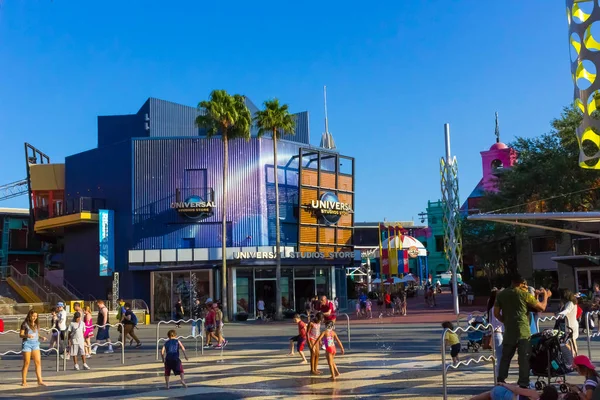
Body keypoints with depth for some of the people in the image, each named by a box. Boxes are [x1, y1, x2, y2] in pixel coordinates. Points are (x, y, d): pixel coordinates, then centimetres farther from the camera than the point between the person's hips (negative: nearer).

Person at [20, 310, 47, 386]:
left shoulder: (36, 324, 10)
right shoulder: (25, 324, -5)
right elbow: (20, 334, -6)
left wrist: (41, 337, -1)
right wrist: (27, 335, -25)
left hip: (35, 343, 4)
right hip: (27, 343, -4)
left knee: (38, 362, -3)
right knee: (26, 363, 2)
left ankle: (40, 380, -3)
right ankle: (24, 381, 13)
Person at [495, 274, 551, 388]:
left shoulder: (501, 294, 6)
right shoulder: (524, 294, -5)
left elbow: (496, 313, 7)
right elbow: (542, 307, 1)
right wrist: (545, 296, 18)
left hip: (509, 331, 4)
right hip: (523, 331, -4)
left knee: (505, 357, 12)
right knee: (524, 358, 1)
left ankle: (500, 382, 13)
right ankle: (523, 384, 0)